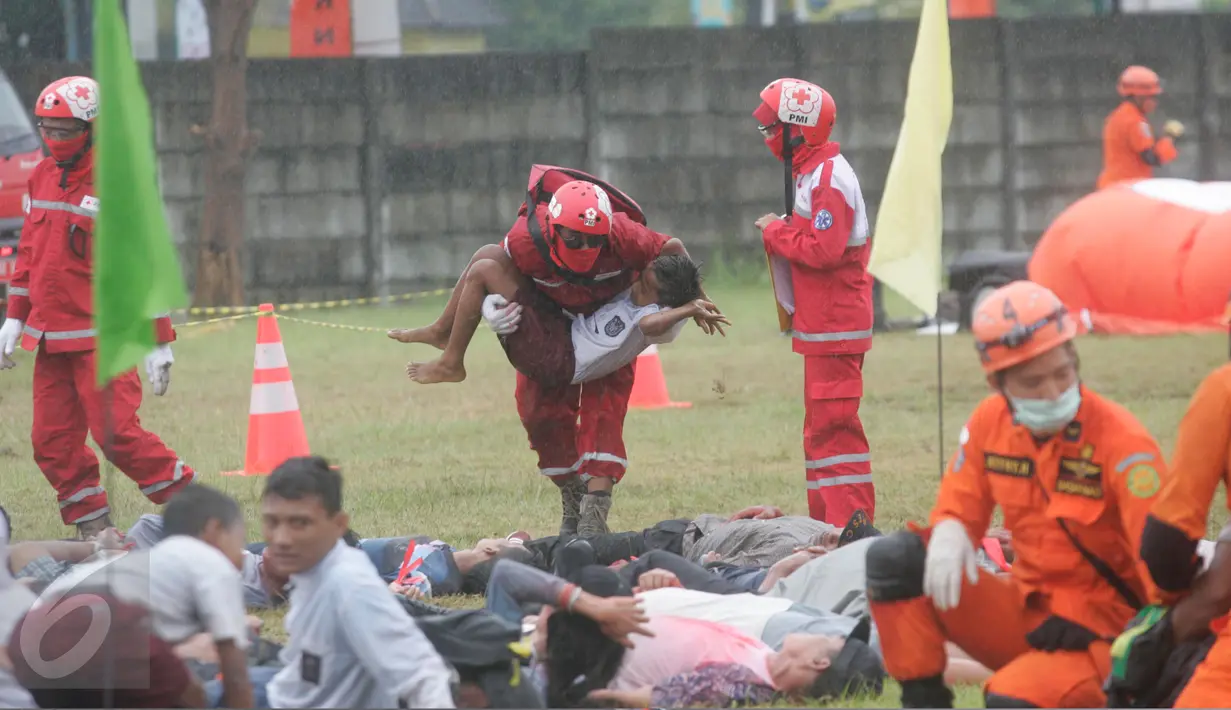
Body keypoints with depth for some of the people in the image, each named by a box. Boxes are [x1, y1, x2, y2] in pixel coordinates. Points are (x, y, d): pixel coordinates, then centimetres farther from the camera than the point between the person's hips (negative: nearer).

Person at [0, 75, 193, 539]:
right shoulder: (42, 178, 12)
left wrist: (159, 343, -11)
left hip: (100, 337, -7)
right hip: (50, 336, 7)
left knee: (115, 432, -13)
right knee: (52, 441, 3)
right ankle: (94, 529, 12)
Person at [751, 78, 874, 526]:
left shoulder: (827, 178, -16)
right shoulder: (815, 173, 17)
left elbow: (824, 250, -23)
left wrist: (777, 233, -11)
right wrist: (780, 234, 7)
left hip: (834, 327, -11)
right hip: (824, 325, 11)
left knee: (833, 427, -12)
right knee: (822, 427, 15)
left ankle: (850, 524, -13)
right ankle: (825, 523, 20)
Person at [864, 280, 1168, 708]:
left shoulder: (1122, 441, -20)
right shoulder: (990, 421, -2)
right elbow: (958, 507, 8)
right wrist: (948, 532, -18)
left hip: (1102, 632, -6)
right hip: (1025, 614, 6)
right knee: (891, 560, -11)